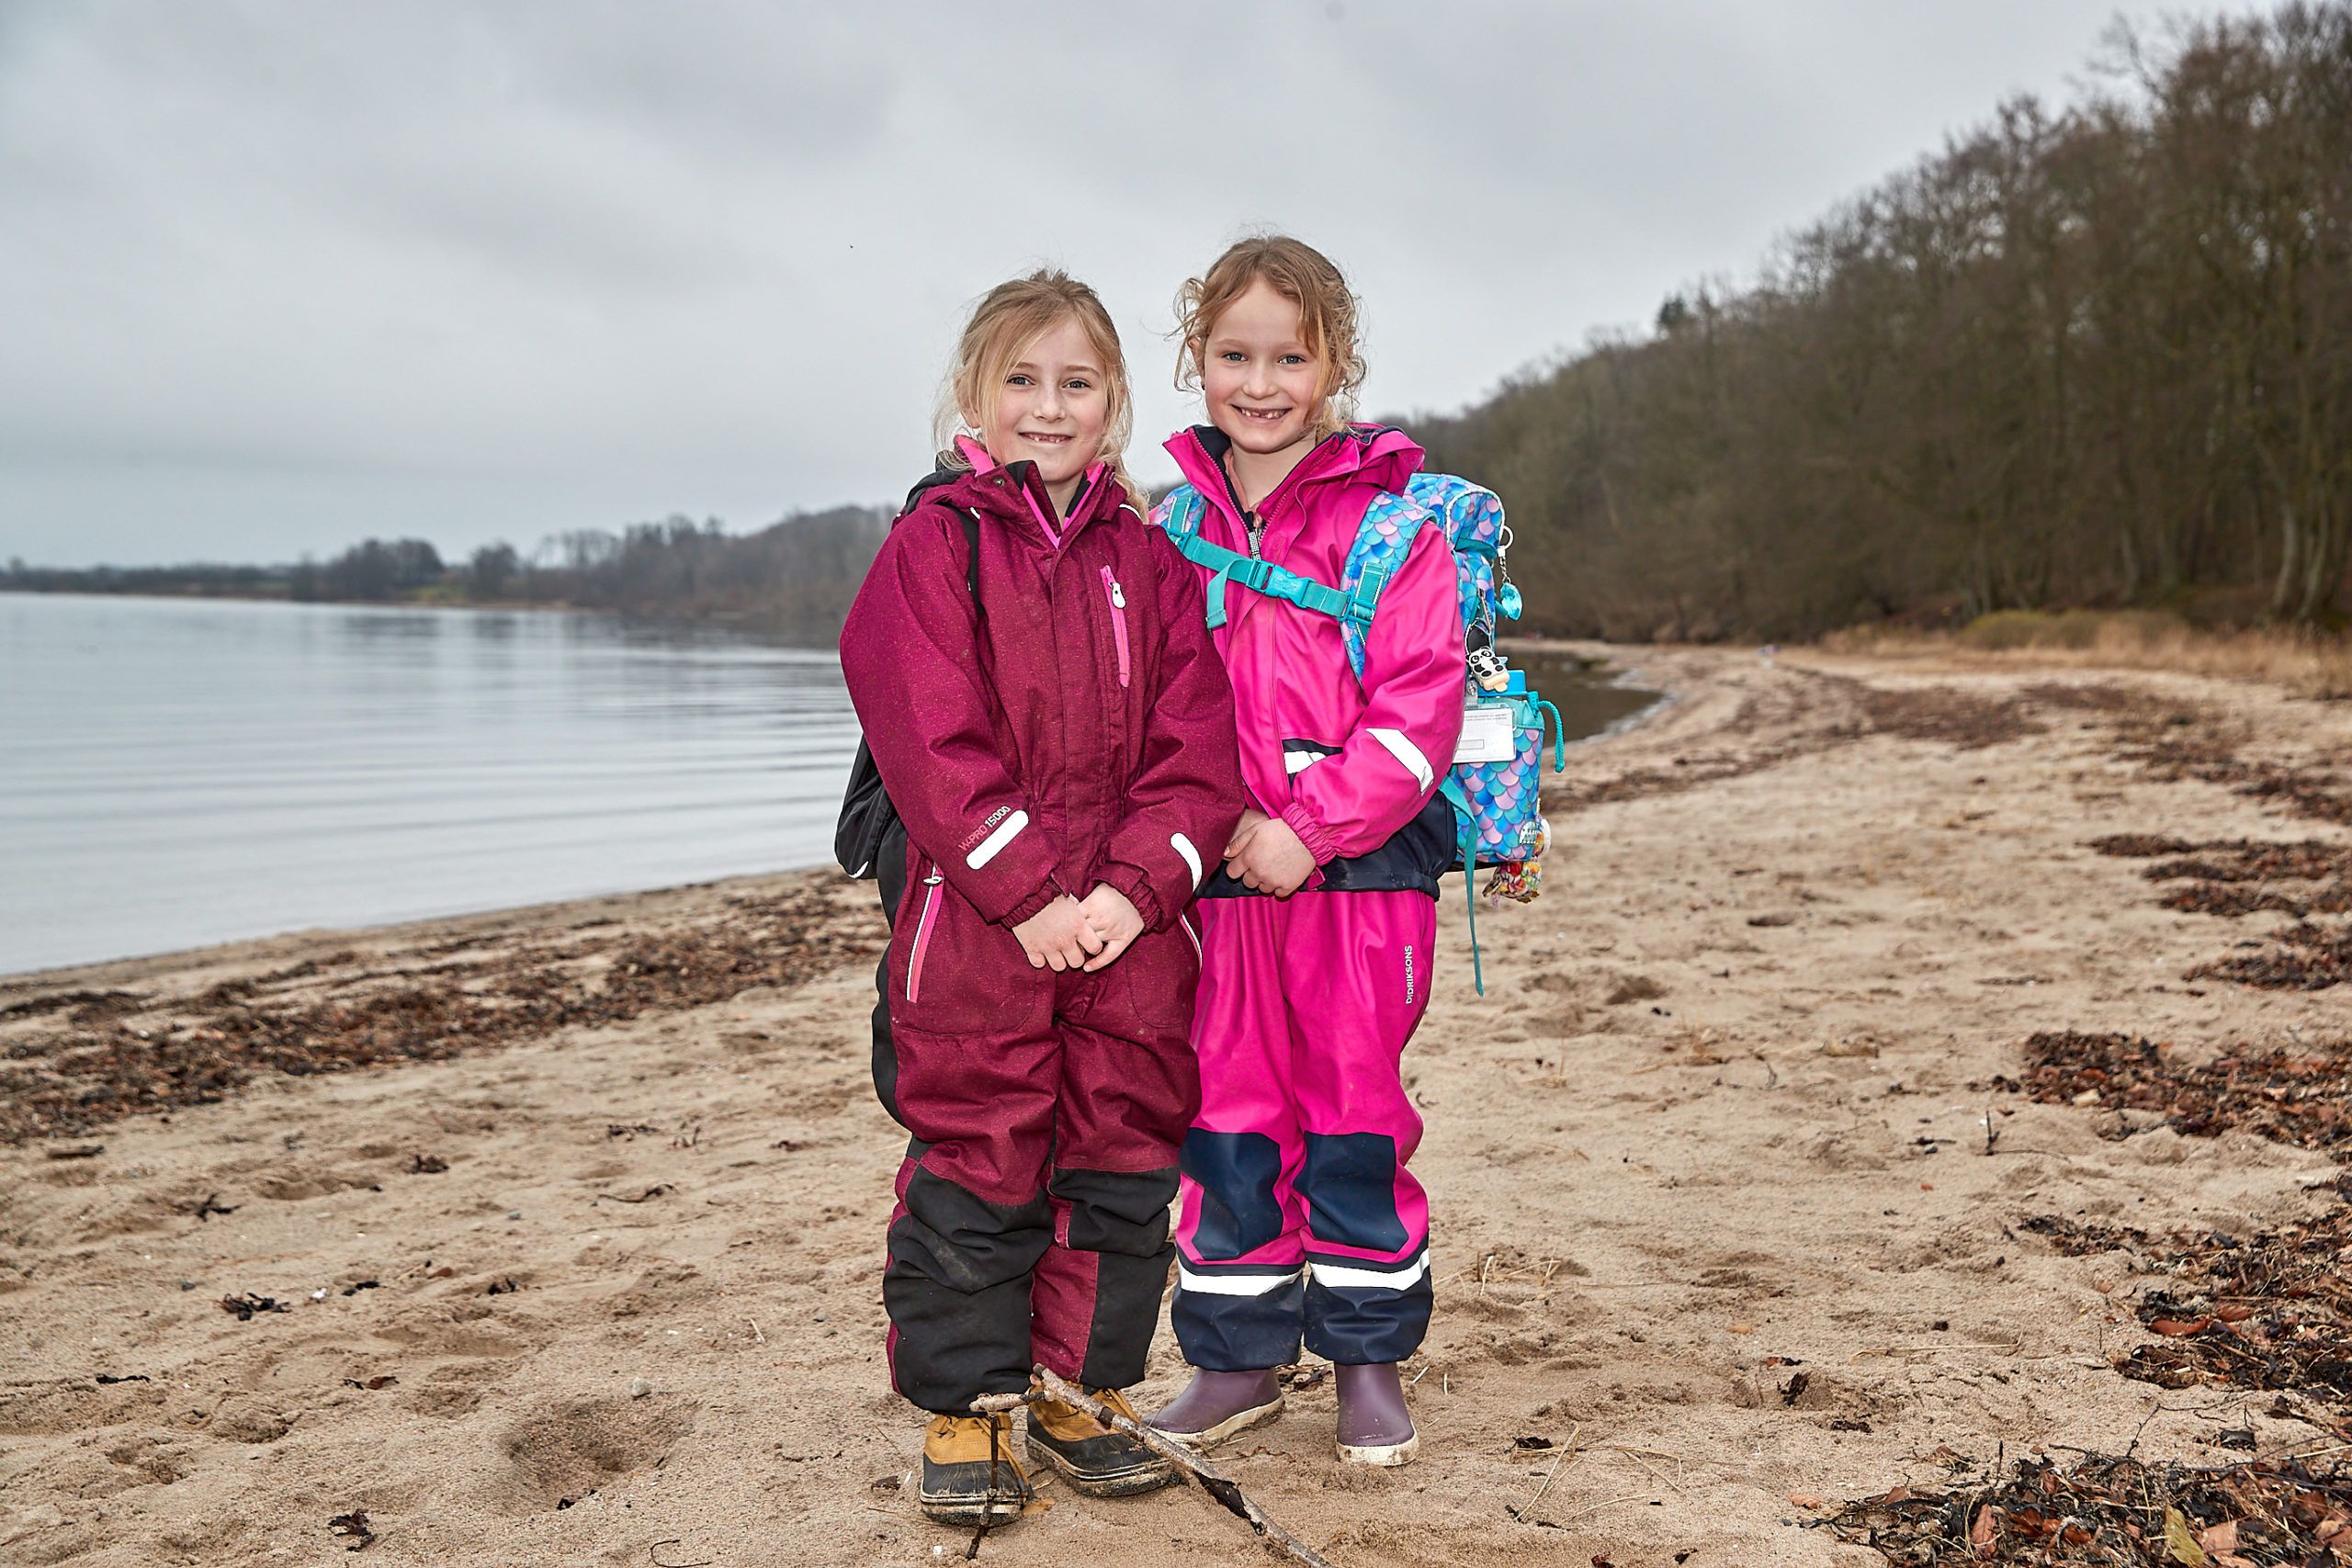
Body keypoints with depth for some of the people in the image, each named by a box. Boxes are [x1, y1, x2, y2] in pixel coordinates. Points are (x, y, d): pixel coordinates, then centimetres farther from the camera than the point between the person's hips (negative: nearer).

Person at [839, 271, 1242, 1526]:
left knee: (1122, 1161, 10)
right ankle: (965, 1409, 20)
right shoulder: (934, 541, 0)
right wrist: (1032, 889, -17)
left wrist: (1135, 884, -11)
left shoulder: (1147, 559, 10)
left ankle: (1084, 1394, 27)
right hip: (973, 919, -3)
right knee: (974, 1172, 3)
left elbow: (1197, 746, 3)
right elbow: (930, 742, -10)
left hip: (1130, 920, 4)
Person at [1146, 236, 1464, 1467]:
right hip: (1218, 871, 4)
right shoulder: (1172, 528, 9)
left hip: (1358, 869, -3)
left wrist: (1309, 826, -17)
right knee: (1227, 1111, 10)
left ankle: (1370, 1356, 22)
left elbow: (1420, 705, -9)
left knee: (1355, 1111, 6)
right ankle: (1238, 1356, 24)